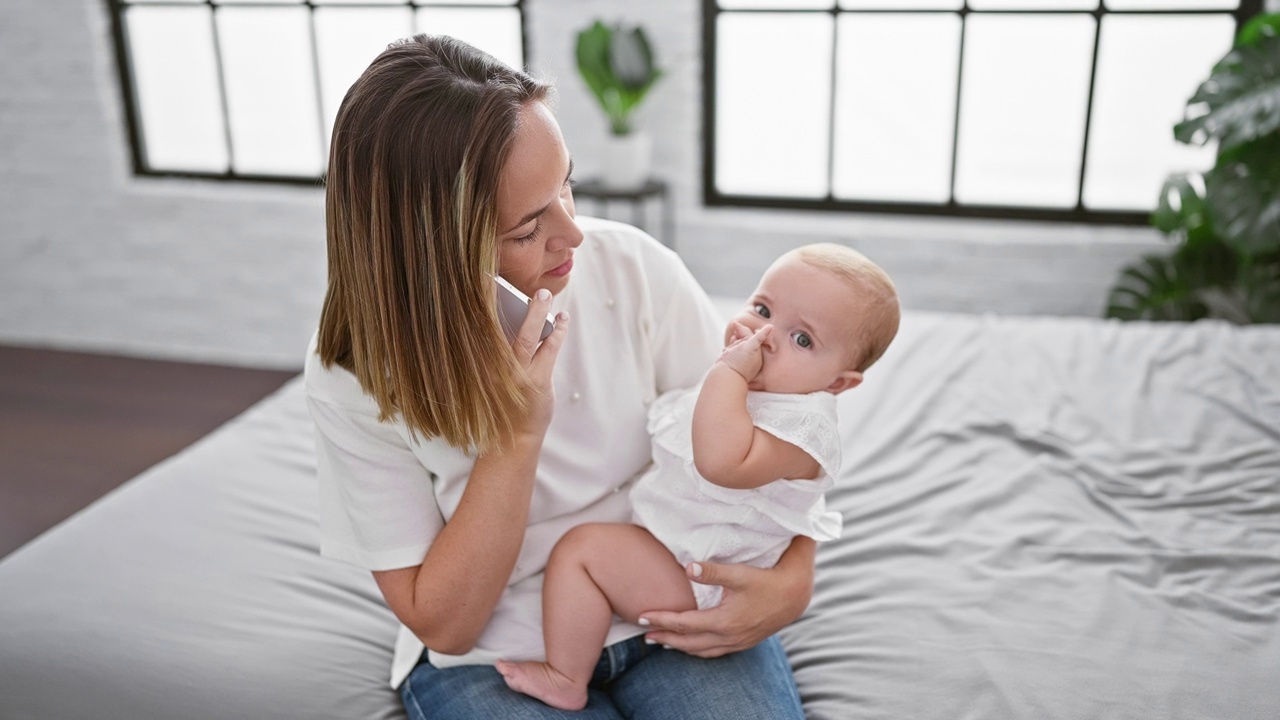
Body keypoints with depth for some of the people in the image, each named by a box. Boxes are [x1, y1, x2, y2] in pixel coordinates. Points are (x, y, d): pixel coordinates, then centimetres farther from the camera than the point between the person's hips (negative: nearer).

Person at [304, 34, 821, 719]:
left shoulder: (631, 266, -13)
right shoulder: (355, 377, -15)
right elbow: (441, 624, -13)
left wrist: (793, 579, -20)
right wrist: (516, 434, -26)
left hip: (677, 618, 2)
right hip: (488, 657, -1)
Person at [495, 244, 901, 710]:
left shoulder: (803, 425, -27)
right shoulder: (745, 384, 3)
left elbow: (722, 463, -46)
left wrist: (727, 373, -39)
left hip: (700, 584, -11)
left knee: (581, 548, -19)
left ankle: (565, 681, -4)